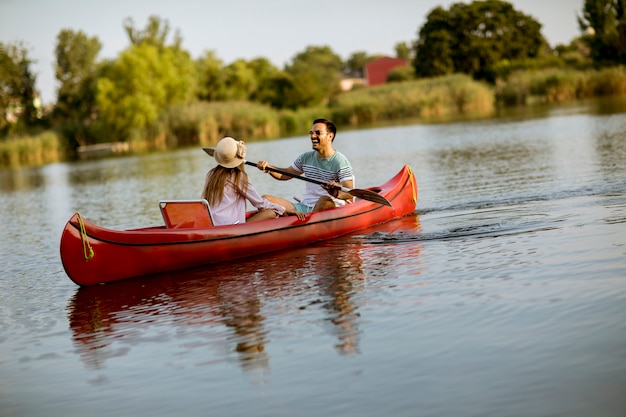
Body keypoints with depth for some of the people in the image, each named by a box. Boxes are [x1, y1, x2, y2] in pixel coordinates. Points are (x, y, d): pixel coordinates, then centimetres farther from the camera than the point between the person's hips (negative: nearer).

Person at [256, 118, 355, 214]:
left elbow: (351, 193, -19)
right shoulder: (306, 157, 12)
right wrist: (268, 168, 5)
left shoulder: (340, 162, -8)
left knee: (326, 199, -40)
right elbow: (285, 174, 24)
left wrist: (337, 194, -42)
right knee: (265, 199, -9)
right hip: (303, 207, 6)